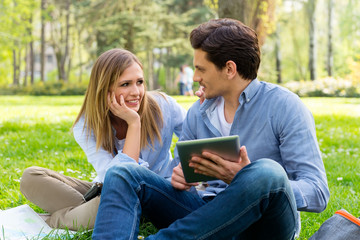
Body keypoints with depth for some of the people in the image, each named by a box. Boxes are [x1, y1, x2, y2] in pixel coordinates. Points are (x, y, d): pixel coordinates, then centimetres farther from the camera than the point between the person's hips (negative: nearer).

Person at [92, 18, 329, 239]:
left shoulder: (284, 106, -6)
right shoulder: (198, 112, 12)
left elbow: (318, 193, -12)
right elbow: (181, 167, 19)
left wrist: (247, 181, -28)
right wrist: (179, 177, -8)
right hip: (208, 214, 5)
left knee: (268, 172, -38)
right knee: (124, 174, -11)